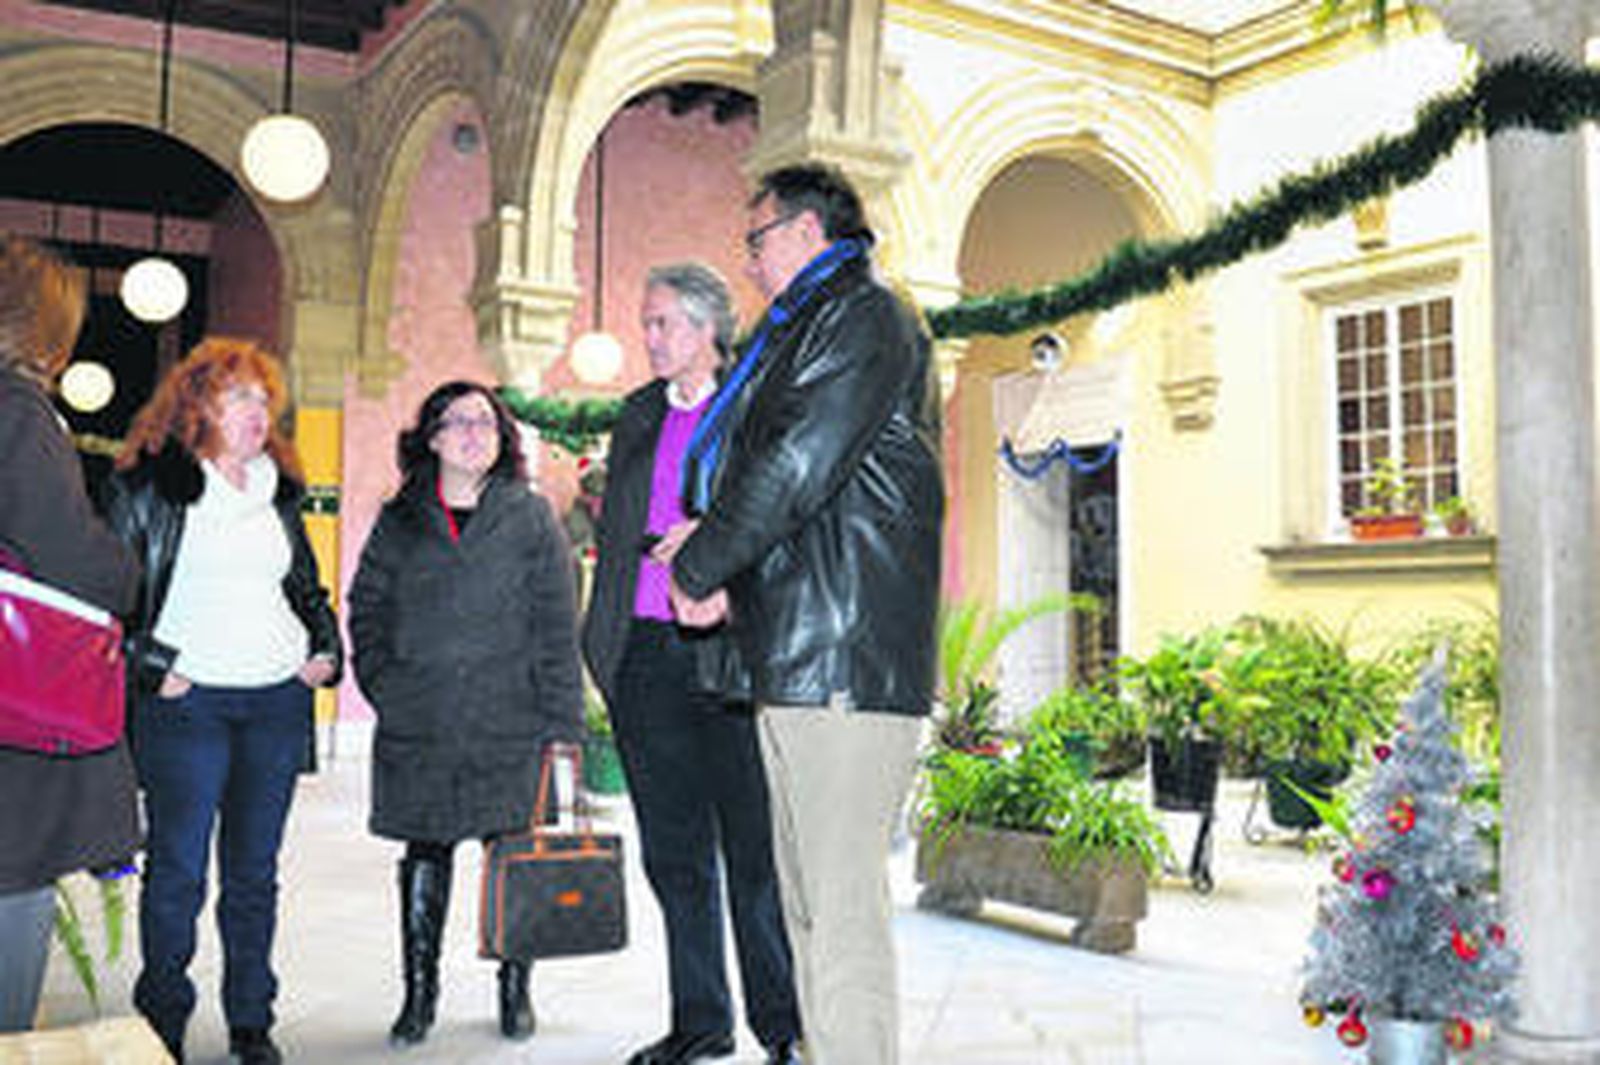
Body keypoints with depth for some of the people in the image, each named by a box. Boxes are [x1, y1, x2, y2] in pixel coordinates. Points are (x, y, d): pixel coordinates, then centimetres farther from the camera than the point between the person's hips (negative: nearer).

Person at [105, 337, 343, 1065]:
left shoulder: (277, 491, 16)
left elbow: (305, 585, 24)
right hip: (186, 701, -4)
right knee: (176, 868, -1)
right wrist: (151, 664, -10)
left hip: (279, 701, 5)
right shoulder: (148, 485, 0)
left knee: (255, 870, 10)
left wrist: (327, 649, 10)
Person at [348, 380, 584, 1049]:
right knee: (425, 855, 9)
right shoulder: (400, 521, 9)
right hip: (418, 730, 2)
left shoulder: (530, 517, 3)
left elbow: (557, 628, 0)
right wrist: (383, 687, 2)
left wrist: (562, 724, -5)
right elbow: (366, 609, 15)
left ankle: (515, 991, 21)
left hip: (508, 725, -1)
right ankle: (419, 994, 23)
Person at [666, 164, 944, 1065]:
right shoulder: (804, 328, 26)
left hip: (845, 653, -10)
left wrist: (699, 566, -5)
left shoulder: (863, 316, -5)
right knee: (808, 896, 13)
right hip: (794, 653, 10)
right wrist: (719, 570, 8)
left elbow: (800, 466, -15)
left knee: (842, 900, -9)